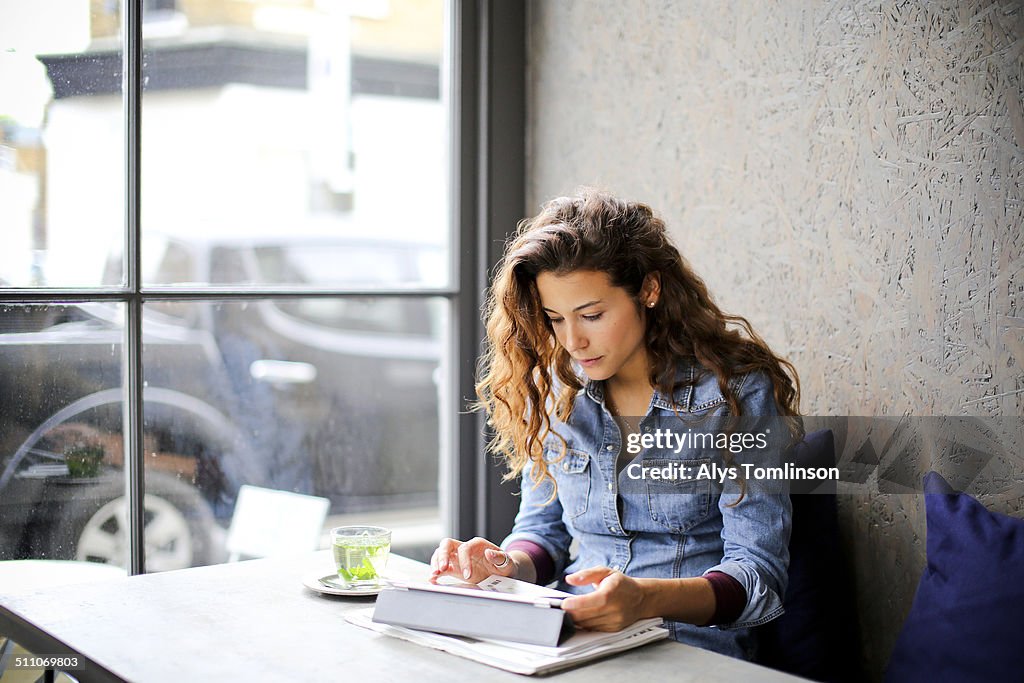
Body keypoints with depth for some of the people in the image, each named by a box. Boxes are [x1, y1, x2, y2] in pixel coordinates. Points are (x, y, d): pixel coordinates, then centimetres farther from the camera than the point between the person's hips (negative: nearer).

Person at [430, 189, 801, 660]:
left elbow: (759, 575, -12)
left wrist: (647, 598, -31)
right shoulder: (555, 387, 6)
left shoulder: (736, 391, -8)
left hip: (693, 640, -4)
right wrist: (506, 565, -8)